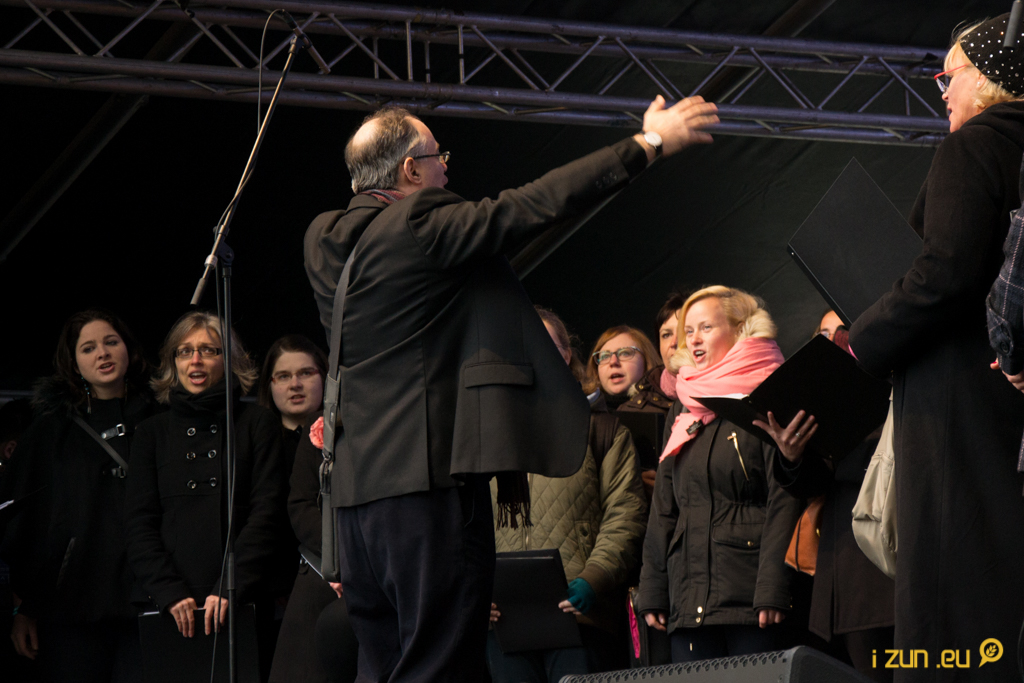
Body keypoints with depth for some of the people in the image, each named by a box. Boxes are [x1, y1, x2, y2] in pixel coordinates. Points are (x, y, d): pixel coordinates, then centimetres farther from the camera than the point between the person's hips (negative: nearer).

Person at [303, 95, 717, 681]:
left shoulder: (326, 242, 9)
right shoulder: (421, 226, -12)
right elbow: (540, 204, -10)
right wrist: (649, 143, -4)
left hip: (355, 486, 9)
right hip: (430, 478, -8)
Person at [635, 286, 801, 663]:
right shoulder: (686, 421, 20)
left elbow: (786, 503, -8)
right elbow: (663, 511, 21)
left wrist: (773, 590, -16)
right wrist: (652, 593, 12)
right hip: (688, 606, 6)